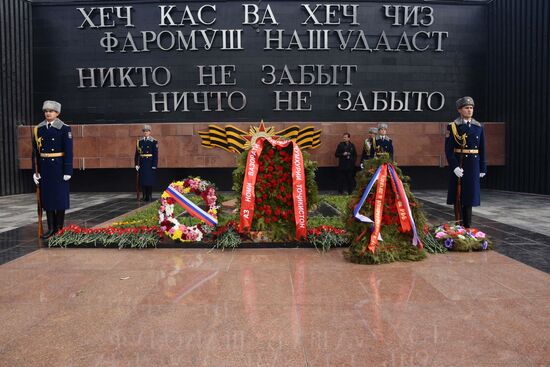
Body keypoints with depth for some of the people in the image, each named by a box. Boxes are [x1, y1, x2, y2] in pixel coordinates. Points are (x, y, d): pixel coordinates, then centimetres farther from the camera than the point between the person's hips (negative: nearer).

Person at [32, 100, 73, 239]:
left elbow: (69, 151, -8)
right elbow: (35, 152, 8)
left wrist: (67, 171, -12)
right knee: (47, 196, 6)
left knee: (60, 196, 2)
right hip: (44, 167, 4)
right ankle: (51, 228, 14)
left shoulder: (64, 128, -5)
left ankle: (59, 227, 13)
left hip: (59, 167, -4)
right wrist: (35, 170, 4)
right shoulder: (38, 129, 7)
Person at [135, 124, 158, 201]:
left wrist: (154, 165, -9)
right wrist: (136, 164, 4)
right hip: (142, 163, 3)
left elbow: (155, 154, -4)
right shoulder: (139, 141, 9)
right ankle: (144, 196, 12)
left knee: (150, 179, -2)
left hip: (150, 163, -3)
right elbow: (137, 154, 10)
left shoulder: (154, 142, -1)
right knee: (142, 180, 4)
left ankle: (149, 196, 7)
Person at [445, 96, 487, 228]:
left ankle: (467, 226, 17)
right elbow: (448, 149, -8)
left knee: (470, 194, 8)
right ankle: (459, 226, 11)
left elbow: (482, 149, 10)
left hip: (473, 166, 3)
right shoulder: (452, 127, -4)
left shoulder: (478, 127, 8)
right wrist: (454, 167, -18)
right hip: (458, 165, -3)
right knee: (458, 195, 2)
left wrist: (483, 168, 7)